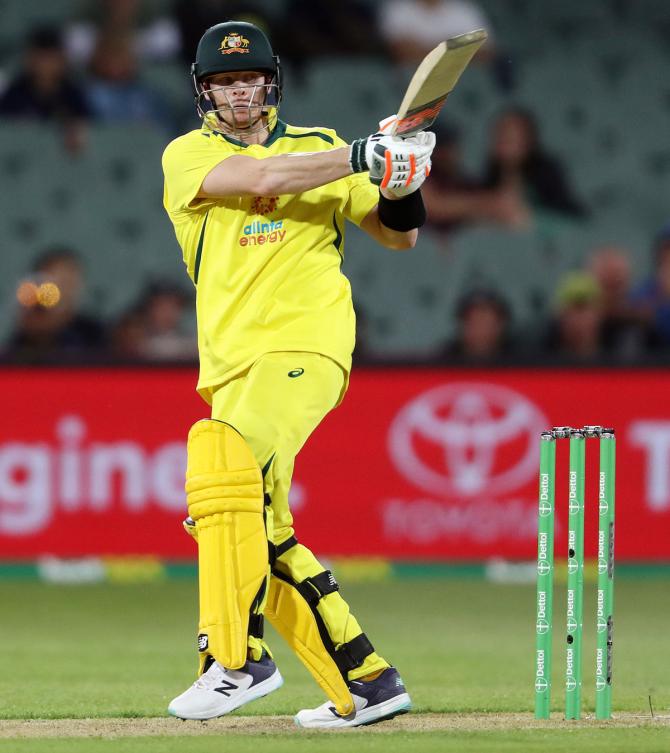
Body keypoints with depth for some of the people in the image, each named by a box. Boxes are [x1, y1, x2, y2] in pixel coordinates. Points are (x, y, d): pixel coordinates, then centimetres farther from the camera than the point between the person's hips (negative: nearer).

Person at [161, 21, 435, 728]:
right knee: (264, 543, 6)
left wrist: (402, 181, -6)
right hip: (231, 369, 4)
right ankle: (366, 683, 17)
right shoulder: (188, 157, 8)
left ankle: (236, 656, -33)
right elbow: (262, 177, -11)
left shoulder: (319, 146, 13)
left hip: (305, 348, -4)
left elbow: (397, 234, 16)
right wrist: (363, 156, -18)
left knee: (223, 453, -30)